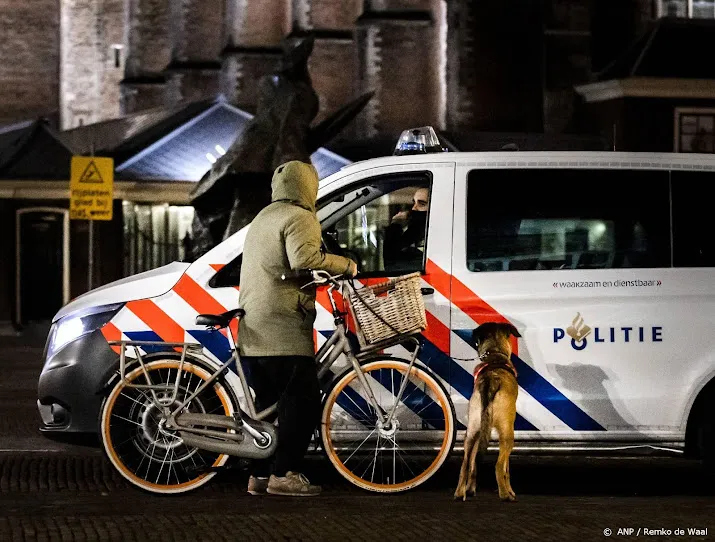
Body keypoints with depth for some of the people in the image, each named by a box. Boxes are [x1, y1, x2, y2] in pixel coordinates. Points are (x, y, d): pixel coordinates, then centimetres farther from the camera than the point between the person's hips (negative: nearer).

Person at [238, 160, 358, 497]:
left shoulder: (262, 219, 25)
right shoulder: (299, 218, -6)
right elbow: (304, 259, -23)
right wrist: (345, 264, -12)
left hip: (253, 330, 10)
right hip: (284, 329, -9)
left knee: (267, 402, 13)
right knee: (302, 401, -8)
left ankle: (259, 475, 13)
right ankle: (284, 474, -14)